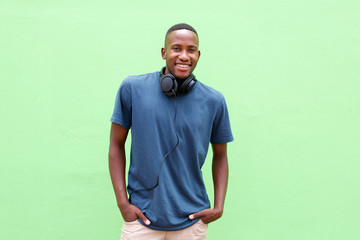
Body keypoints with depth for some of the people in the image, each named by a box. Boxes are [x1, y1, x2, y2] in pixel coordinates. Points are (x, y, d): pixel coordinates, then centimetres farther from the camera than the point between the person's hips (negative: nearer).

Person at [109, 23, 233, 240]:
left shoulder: (214, 101, -2)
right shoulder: (132, 88, -5)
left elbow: (220, 156, 8)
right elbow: (117, 145, 1)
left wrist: (219, 207, 1)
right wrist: (122, 202, -4)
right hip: (142, 216, -1)